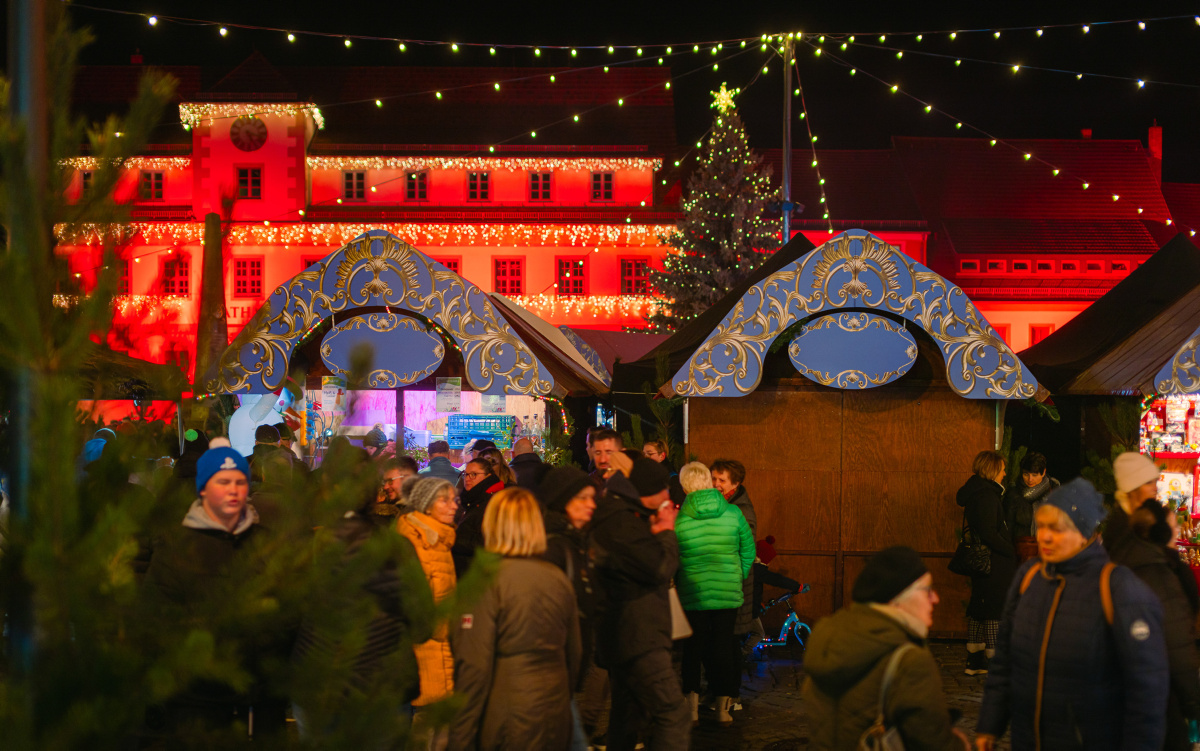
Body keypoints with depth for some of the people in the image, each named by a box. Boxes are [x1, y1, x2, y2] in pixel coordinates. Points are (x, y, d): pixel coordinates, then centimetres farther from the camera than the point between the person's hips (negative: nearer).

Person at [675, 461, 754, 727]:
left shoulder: (679, 519, -11)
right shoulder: (733, 513, -7)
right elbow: (748, 550, 1)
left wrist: (677, 585, 14)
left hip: (692, 594, -1)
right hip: (728, 594, 1)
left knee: (693, 648, 11)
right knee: (723, 647, 11)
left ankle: (692, 708, 14)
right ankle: (723, 708, 17)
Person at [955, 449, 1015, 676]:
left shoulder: (975, 493, 12)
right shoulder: (987, 496, -17)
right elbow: (989, 534, -23)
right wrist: (1012, 551, -13)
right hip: (994, 562, -10)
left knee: (979, 609, 14)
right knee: (996, 610, -4)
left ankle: (974, 661, 20)